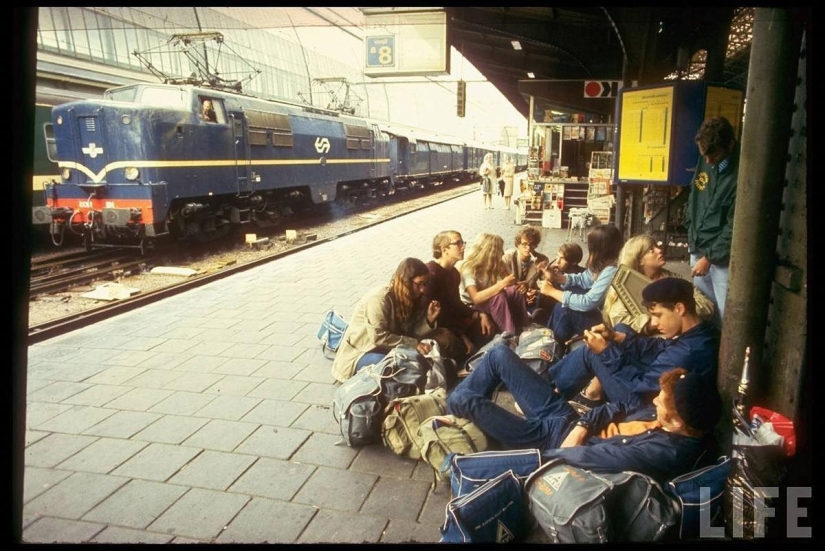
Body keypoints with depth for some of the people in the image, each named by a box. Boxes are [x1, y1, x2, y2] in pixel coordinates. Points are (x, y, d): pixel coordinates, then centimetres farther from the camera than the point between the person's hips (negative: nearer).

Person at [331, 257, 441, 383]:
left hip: (386, 350, 7)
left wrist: (429, 320, -21)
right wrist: (414, 344, -28)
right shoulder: (379, 299, -24)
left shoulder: (408, 299, 1)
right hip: (360, 352, -7)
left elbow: (410, 334, -5)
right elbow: (379, 337, -29)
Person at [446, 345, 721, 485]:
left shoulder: (666, 452, -33)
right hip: (570, 419, 7)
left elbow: (585, 456, -30)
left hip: (554, 438, -7)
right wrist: (583, 424, -11)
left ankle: (457, 404, 31)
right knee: (500, 354, 4)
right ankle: (458, 401, 28)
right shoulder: (672, 413, -10)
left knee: (466, 401, -8)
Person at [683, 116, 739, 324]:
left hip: (722, 257, -7)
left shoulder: (740, 173, -18)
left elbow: (735, 227, -17)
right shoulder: (705, 161, 4)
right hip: (698, 249, 7)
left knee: (724, 316, -5)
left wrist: (709, 257, -15)